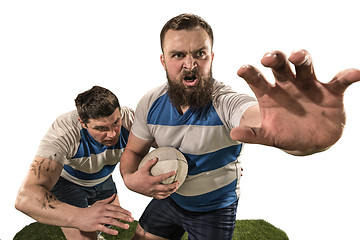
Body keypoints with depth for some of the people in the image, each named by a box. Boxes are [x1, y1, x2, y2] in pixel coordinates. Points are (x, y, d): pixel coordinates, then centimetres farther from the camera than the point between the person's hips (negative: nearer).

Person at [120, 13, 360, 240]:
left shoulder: (226, 103, -31)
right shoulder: (150, 103, -15)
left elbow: (258, 116, -54)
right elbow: (133, 151, -2)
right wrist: (130, 178, -25)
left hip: (215, 210, -3)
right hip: (167, 198, 4)